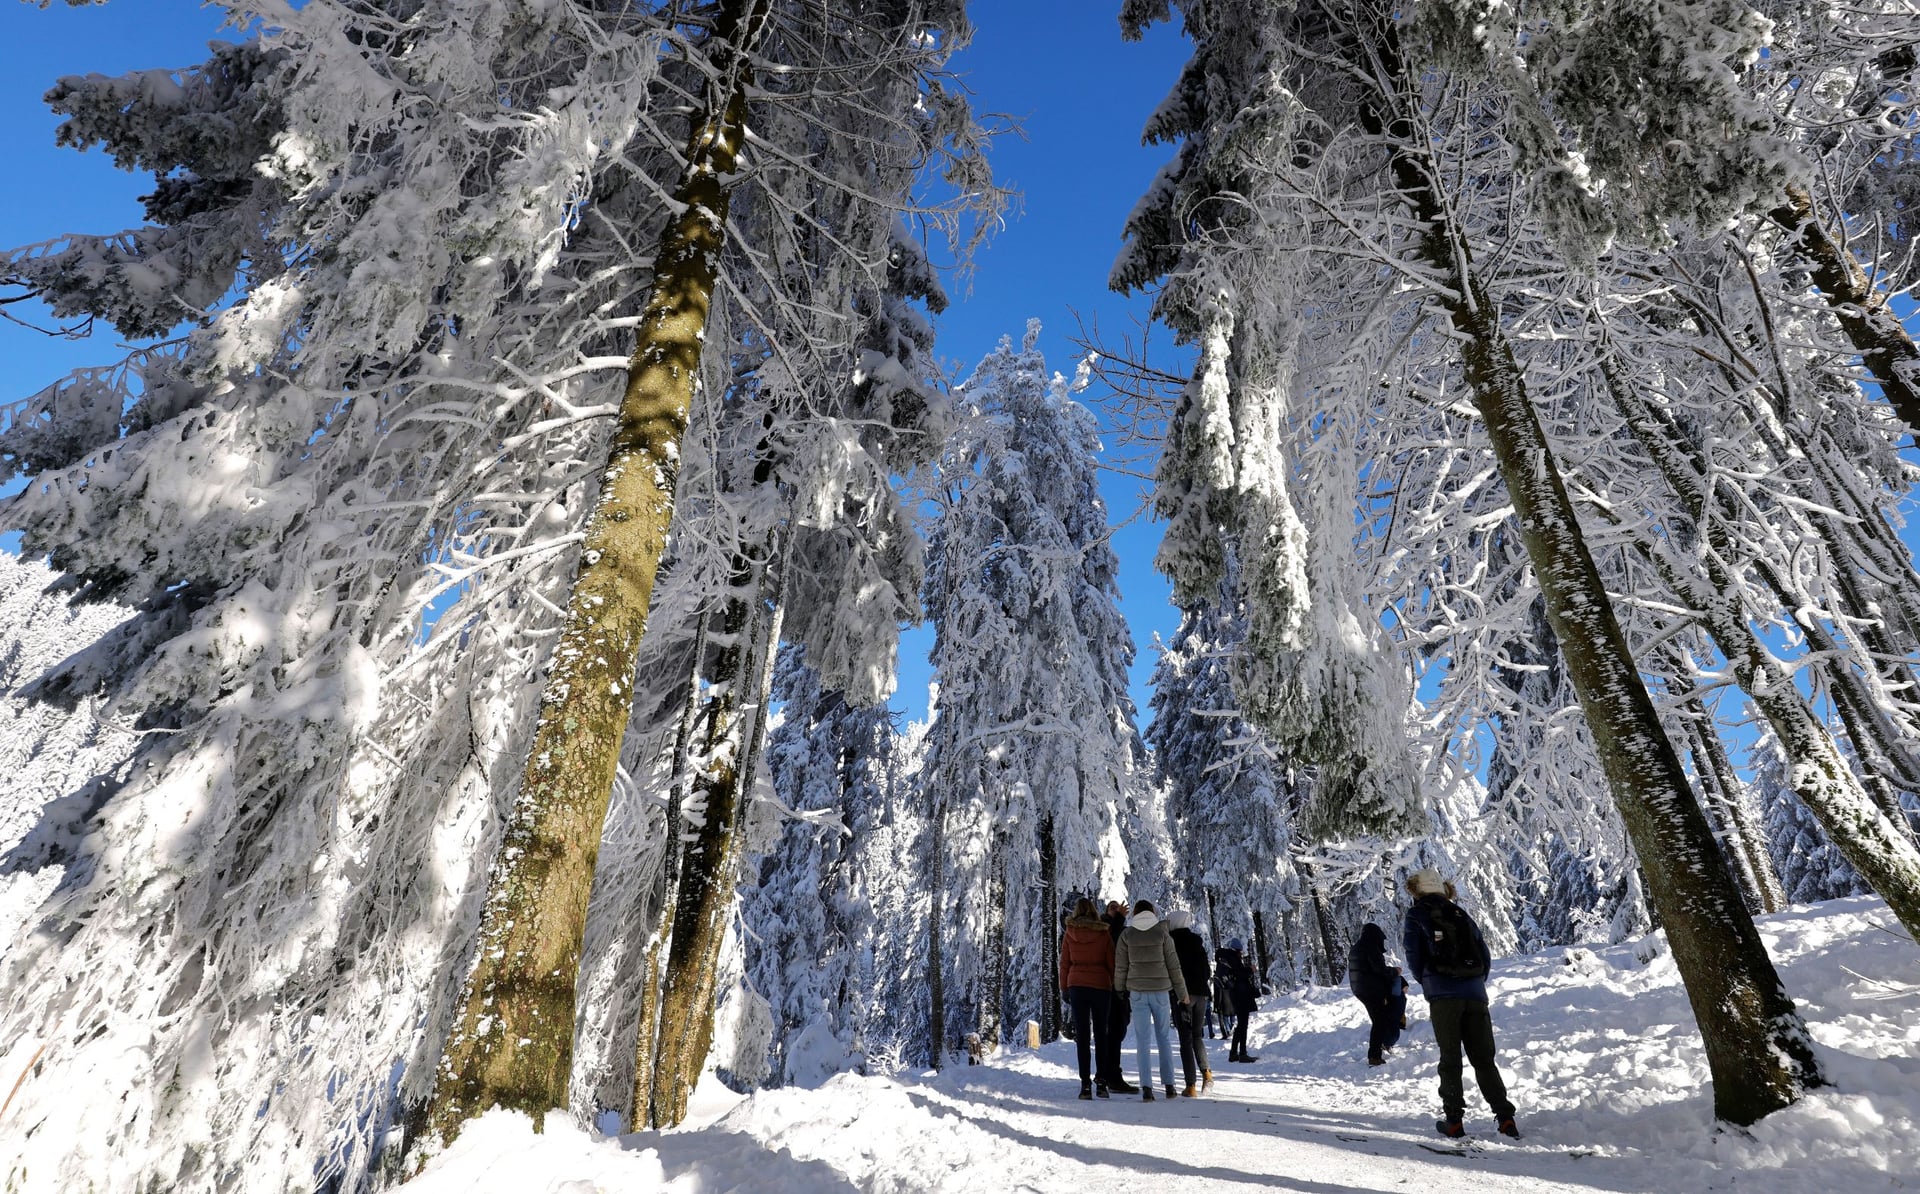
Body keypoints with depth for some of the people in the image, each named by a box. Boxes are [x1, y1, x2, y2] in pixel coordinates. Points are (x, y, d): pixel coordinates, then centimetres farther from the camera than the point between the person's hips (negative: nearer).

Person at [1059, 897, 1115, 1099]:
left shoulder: (1069, 933, 1)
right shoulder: (1103, 933, -1)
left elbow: (1064, 963, 4)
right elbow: (1111, 963, 2)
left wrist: (1064, 988, 11)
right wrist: (1115, 987, 10)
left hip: (1076, 986, 0)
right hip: (1101, 986, 0)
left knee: (1082, 1035, 3)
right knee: (1100, 1033, 11)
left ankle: (1085, 1084, -1)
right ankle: (1102, 1082, 8)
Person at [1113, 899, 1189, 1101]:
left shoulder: (1127, 935, 0)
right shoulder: (1161, 933, -1)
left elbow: (1120, 967, 2)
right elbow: (1173, 965, 1)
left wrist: (1119, 991, 13)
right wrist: (1182, 993, 10)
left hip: (1137, 992, 0)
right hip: (1160, 990, 0)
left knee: (1142, 1039, 3)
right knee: (1163, 1037, 14)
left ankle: (1146, 1087, -4)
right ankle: (1169, 1085, 15)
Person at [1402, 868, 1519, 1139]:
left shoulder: (1416, 915, 5)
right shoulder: (1461, 914, 17)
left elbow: (1414, 958, 0)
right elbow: (1485, 956, 15)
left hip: (1443, 996, -4)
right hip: (1475, 995, 4)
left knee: (1449, 1060, 2)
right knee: (1484, 1059, 10)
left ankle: (1454, 1121, 0)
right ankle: (1505, 1118, 2)